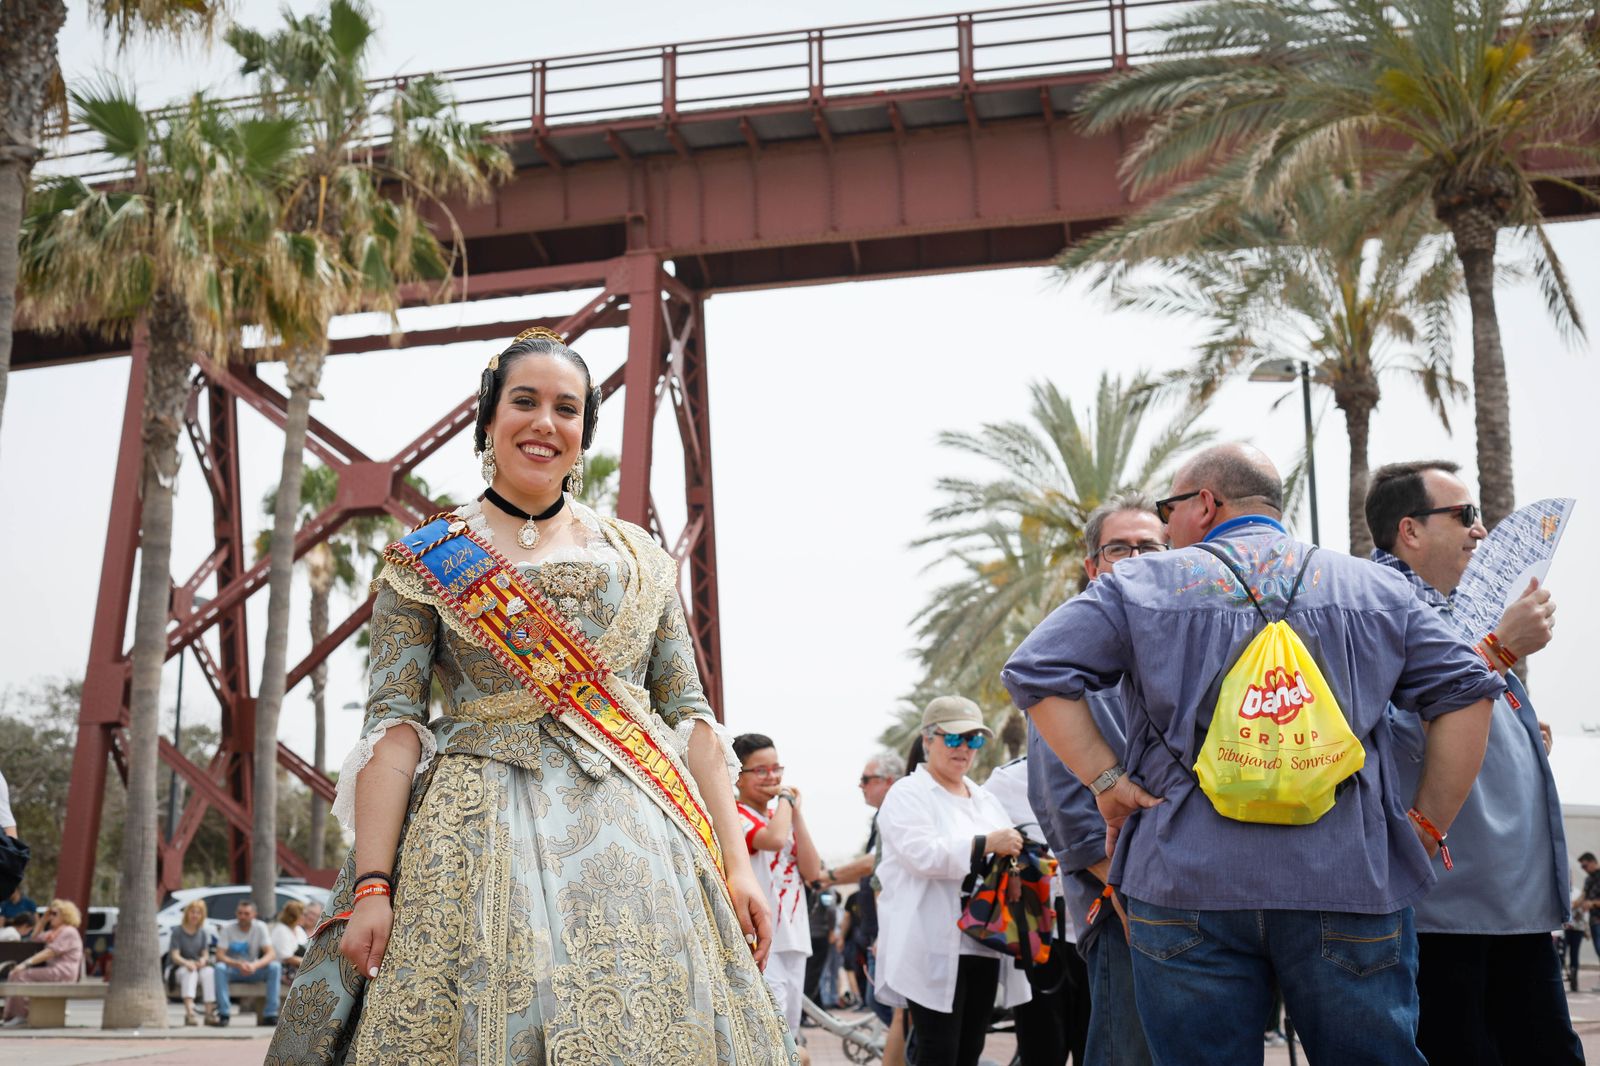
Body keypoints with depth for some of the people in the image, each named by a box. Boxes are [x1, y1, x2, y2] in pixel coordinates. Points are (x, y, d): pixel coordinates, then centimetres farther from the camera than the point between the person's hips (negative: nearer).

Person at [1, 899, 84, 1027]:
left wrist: (26, 963, -23)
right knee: (13, 975, -3)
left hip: (62, 972, -10)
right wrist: (44, 920, 21)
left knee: (22, 975, -21)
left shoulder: (68, 932, -9)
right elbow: (35, 939, 33)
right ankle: (11, 1015, -11)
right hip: (52, 969, 10)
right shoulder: (54, 931, 24)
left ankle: (21, 1015, -18)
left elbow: (50, 952, -19)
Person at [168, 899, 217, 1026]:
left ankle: (209, 1012, -38)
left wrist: (203, 960, -20)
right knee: (190, 972, -37)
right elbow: (175, 956, -11)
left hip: (199, 967, 3)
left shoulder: (203, 932, 10)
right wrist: (187, 963, -32)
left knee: (209, 971, -31)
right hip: (181, 967, -3)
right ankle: (189, 1012, -53)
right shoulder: (178, 931, -2)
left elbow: (205, 954, 5)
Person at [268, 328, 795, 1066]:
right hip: (477, 840, -2)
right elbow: (393, 725, -2)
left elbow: (690, 716, 10)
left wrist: (737, 864, 2)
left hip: (635, 843, 2)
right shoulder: (426, 561, 6)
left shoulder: (640, 560, 13)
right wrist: (371, 887, -12)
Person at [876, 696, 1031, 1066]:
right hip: (935, 949, -7)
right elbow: (921, 853, -17)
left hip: (983, 947, 7)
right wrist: (986, 844, -24)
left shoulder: (984, 799, 21)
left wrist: (1021, 856, -3)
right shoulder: (907, 794, -1)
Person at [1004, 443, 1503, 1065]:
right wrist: (1427, 827, 11)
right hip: (1347, 877, 2)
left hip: (1188, 882, -1)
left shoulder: (1140, 584, 7)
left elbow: (1035, 673, 0)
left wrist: (1106, 781, 0)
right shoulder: (1375, 588, 15)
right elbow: (1465, 690, 10)